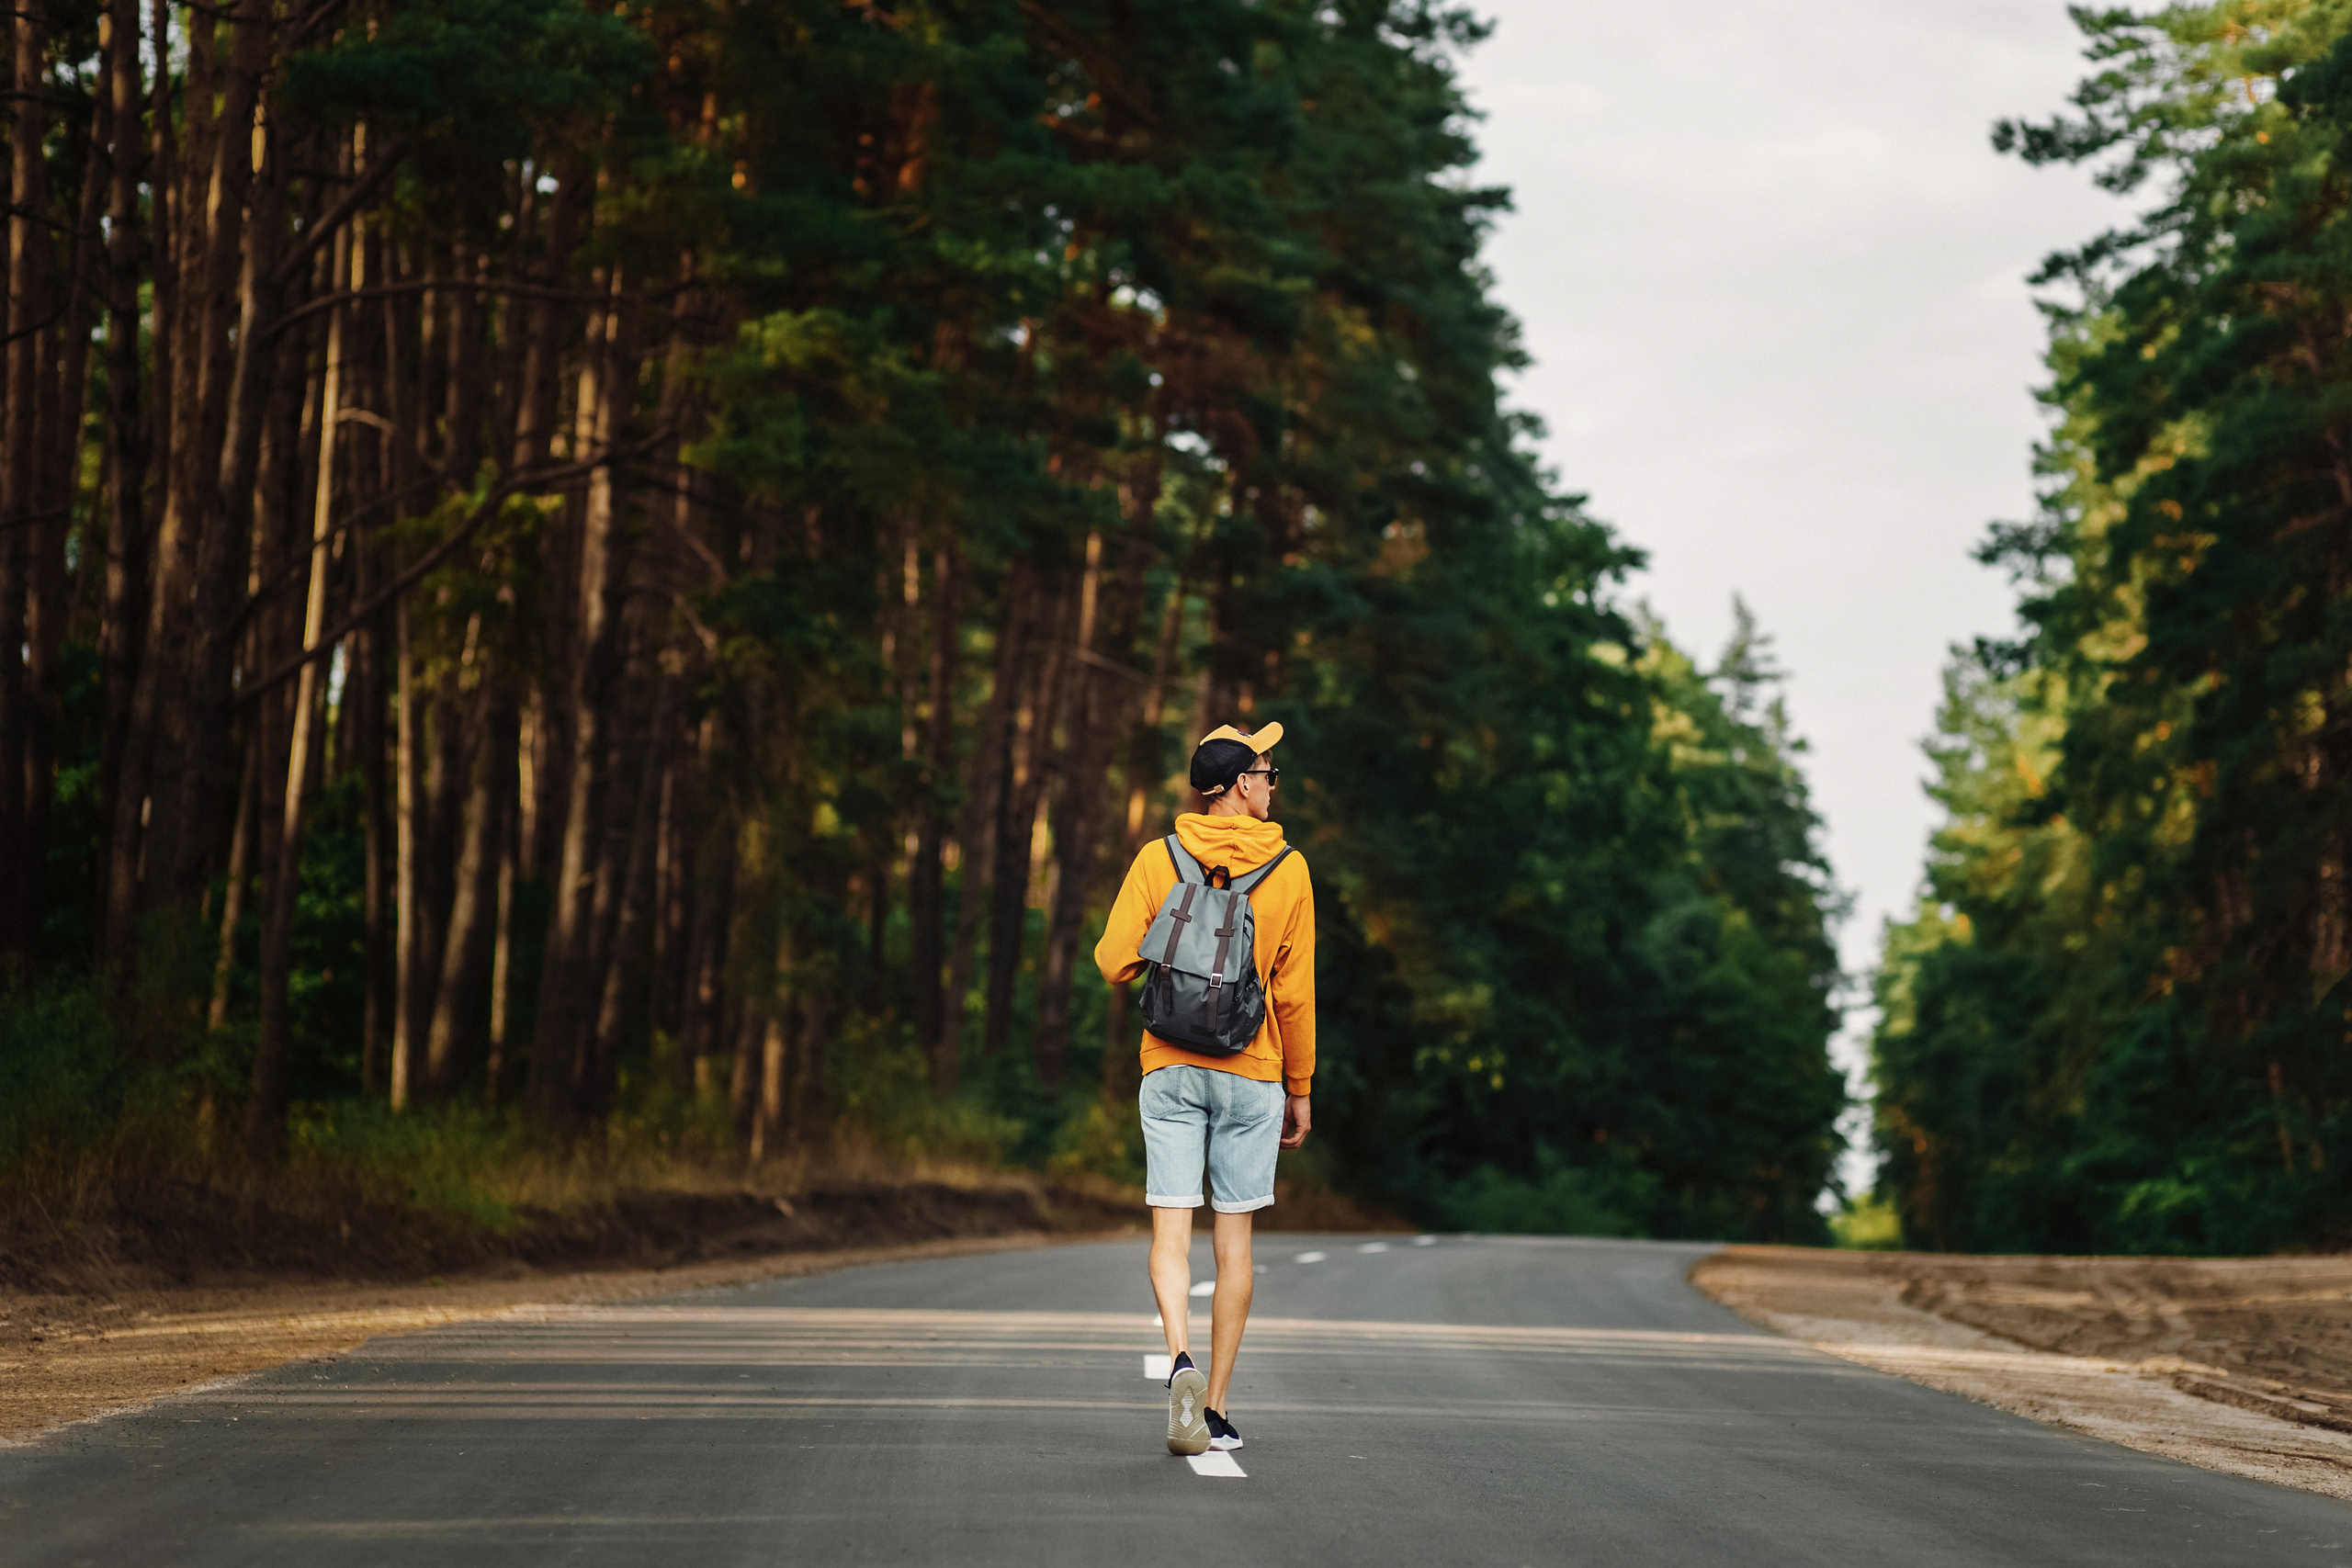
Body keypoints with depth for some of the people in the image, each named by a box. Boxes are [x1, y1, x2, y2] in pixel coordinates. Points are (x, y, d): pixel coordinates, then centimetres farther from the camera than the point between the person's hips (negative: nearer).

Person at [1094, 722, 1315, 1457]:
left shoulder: (1157, 860, -1)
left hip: (1169, 1070, 0)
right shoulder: (1288, 870, -1)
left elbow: (1113, 961, -7)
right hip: (1252, 1073, 0)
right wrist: (1300, 1088, 9)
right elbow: (1295, 994, 0)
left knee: (1172, 1230, 0)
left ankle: (1182, 1361, -25)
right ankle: (1216, 1409, 9)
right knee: (1234, 1238, 7)